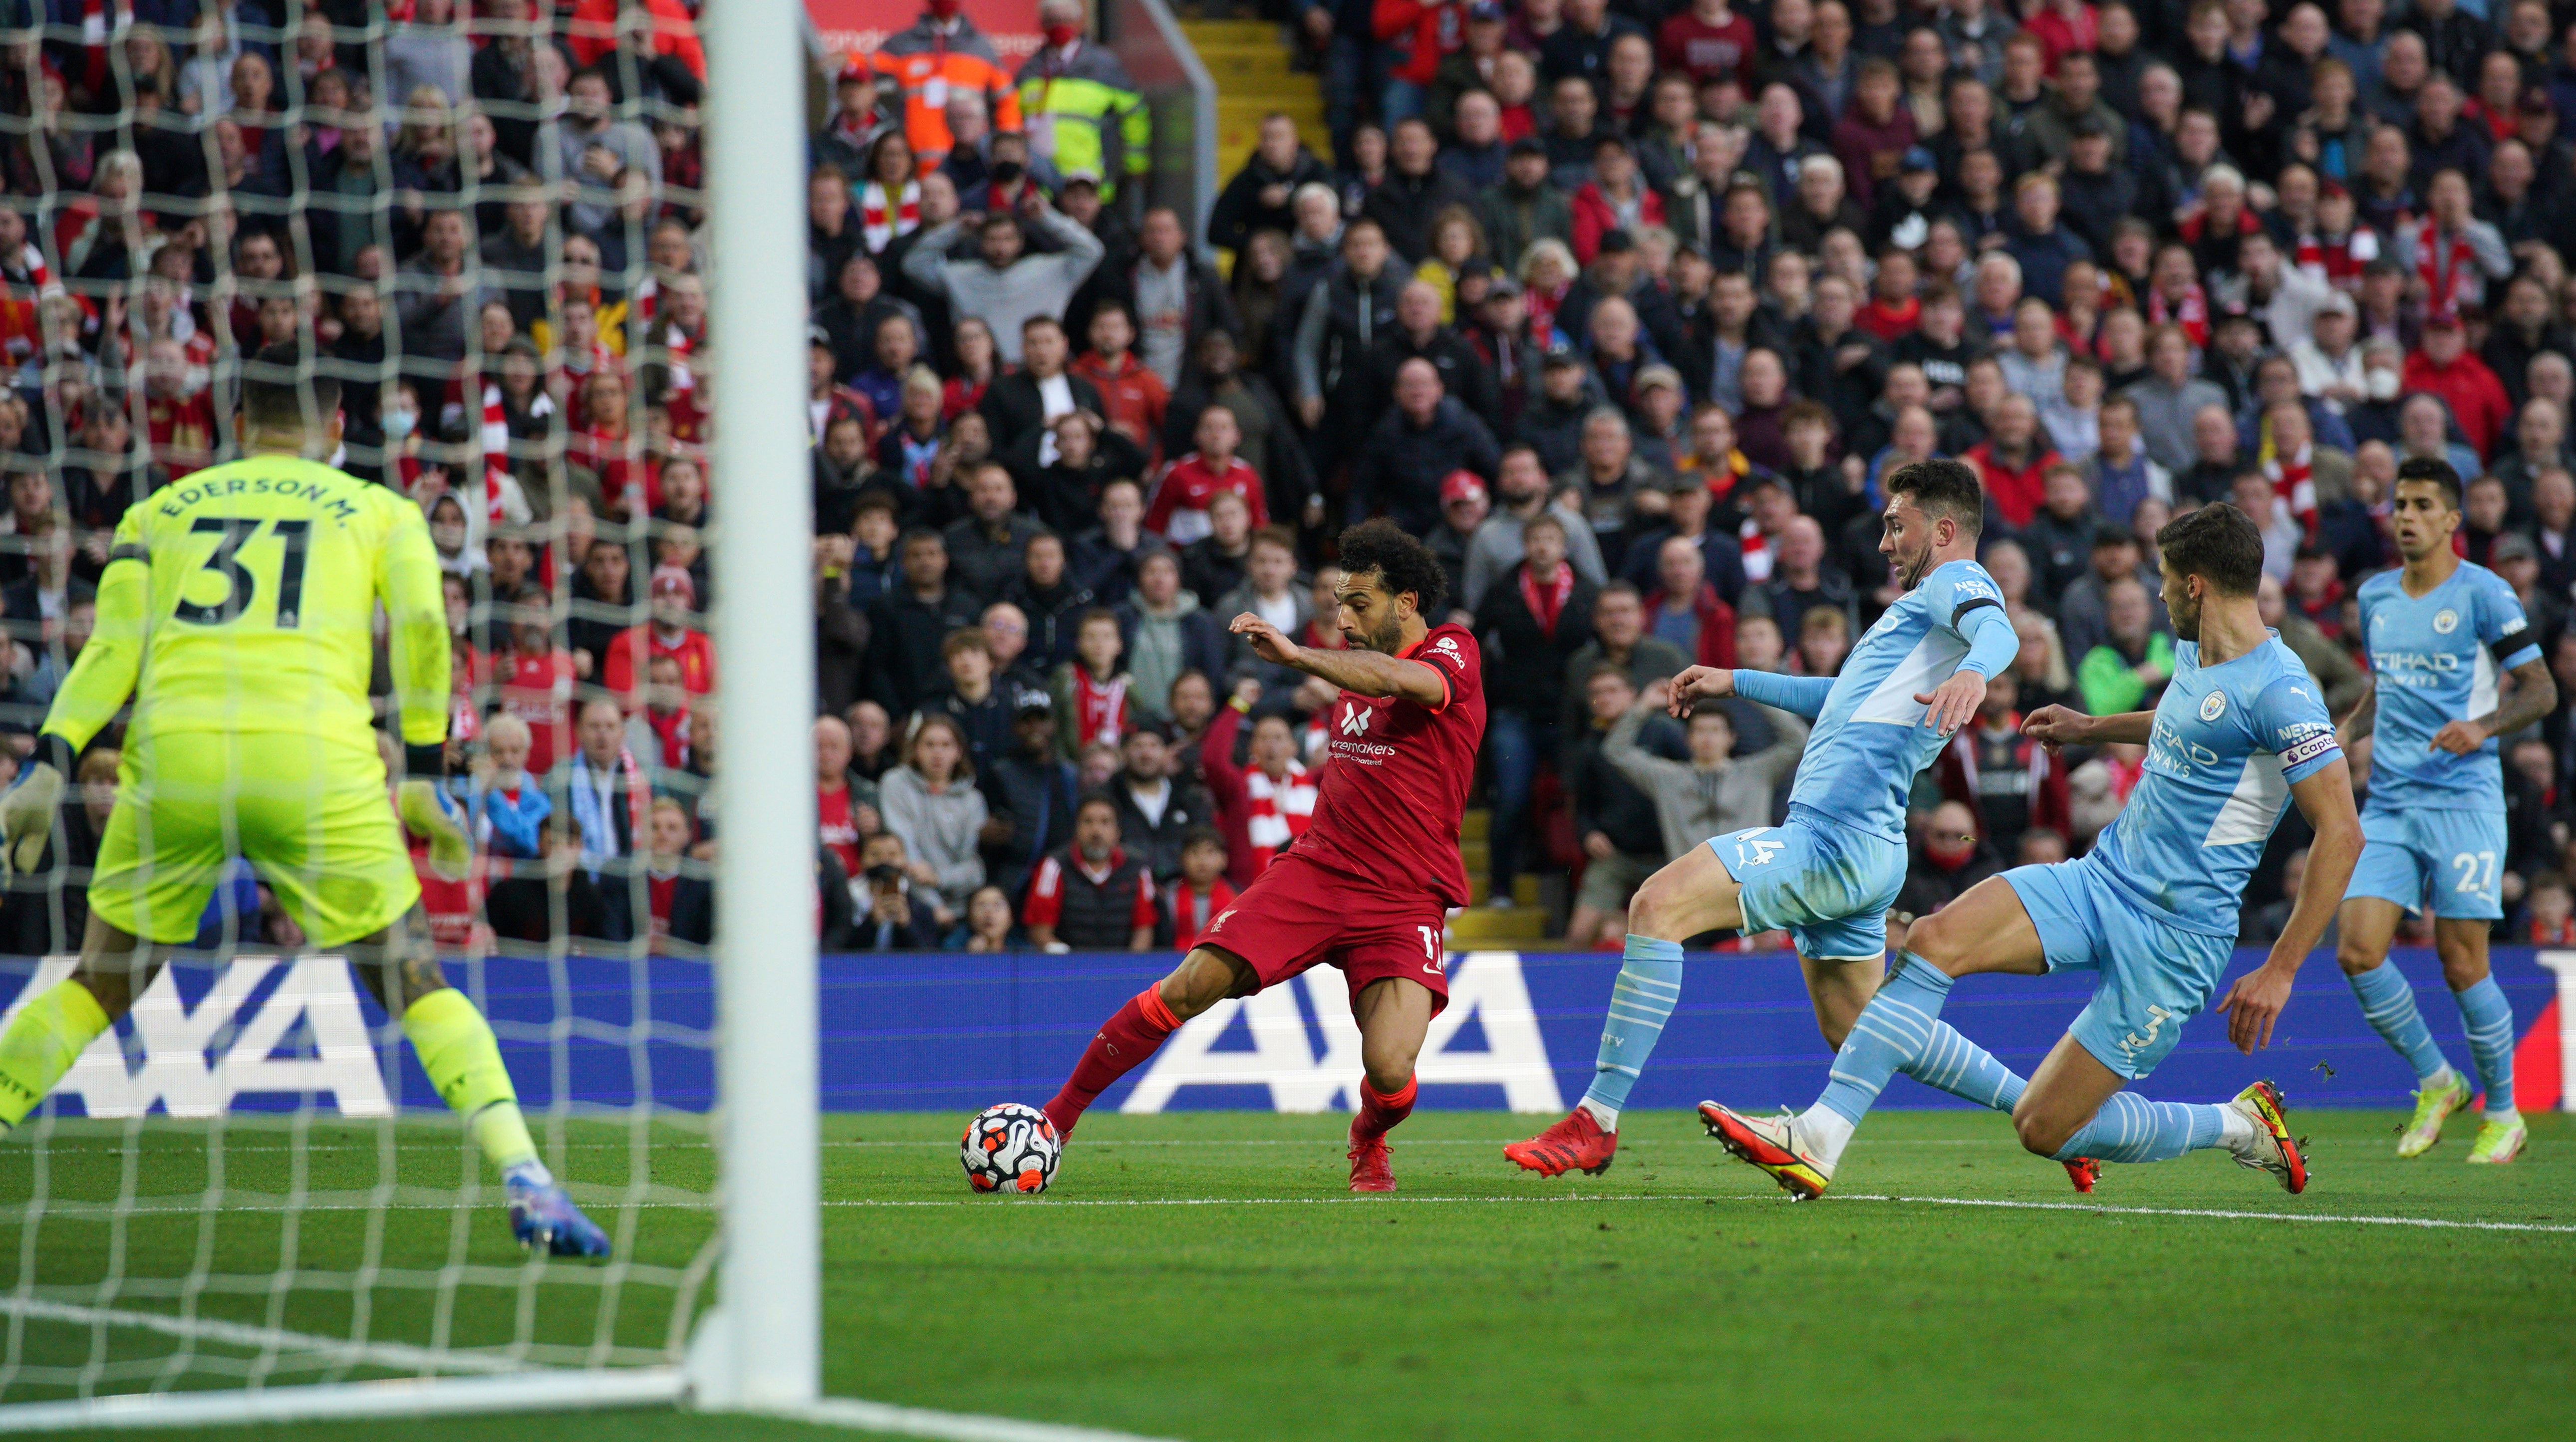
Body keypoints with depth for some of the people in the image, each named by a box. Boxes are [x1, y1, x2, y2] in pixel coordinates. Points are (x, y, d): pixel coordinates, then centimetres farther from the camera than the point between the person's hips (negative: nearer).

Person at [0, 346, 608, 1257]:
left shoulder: (164, 510, 23)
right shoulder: (379, 511, 19)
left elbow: (113, 647, 9)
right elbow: (421, 624, 3)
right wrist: (421, 779, 7)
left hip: (172, 751, 2)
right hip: (315, 761, -2)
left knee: (99, 986, 17)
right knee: (415, 987, 6)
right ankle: (527, 1186, -9)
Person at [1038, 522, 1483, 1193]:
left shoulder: (1453, 652, -7)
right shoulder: (1355, 662, 14)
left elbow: (1406, 682, -33)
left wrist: (1296, 655, -42)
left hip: (1405, 901, -5)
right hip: (1316, 869, 5)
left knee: (1390, 1072, -22)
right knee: (1189, 987, -13)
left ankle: (1368, 1145, 16)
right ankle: (1057, 1118, -2)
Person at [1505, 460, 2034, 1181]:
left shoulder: (1958, 580, 0)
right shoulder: (1921, 607, 29)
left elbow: (1997, 631, -25)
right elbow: (1847, 699, 43)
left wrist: (1972, 671, -48)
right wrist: (1736, 682, 45)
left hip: (1835, 840, -11)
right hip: (1853, 850, 11)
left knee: (1660, 903, -18)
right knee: (1859, 1032, 16)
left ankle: (1596, 1121, -22)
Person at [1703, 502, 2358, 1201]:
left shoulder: (2279, 691, -18)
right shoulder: (2196, 655, 9)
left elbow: (2341, 834, -19)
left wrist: (2279, 971, -20)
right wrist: (2092, 728, 36)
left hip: (2174, 933, -8)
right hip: (2100, 880, 8)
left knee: (2044, 1130, -6)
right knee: (1935, 939, -18)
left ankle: (2239, 1124, 17)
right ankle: (1818, 1139, -21)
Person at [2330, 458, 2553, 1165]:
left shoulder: (2483, 594, -5)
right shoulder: (2375, 597, 13)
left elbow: (2542, 689, -6)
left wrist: (2483, 727, -22)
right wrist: (2345, 733, 8)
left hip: (2464, 797, -5)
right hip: (2389, 801, 5)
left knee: (2462, 963, -5)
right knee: (2357, 952, -8)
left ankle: (2503, 1114, 12)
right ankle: (2435, 1084, 12)